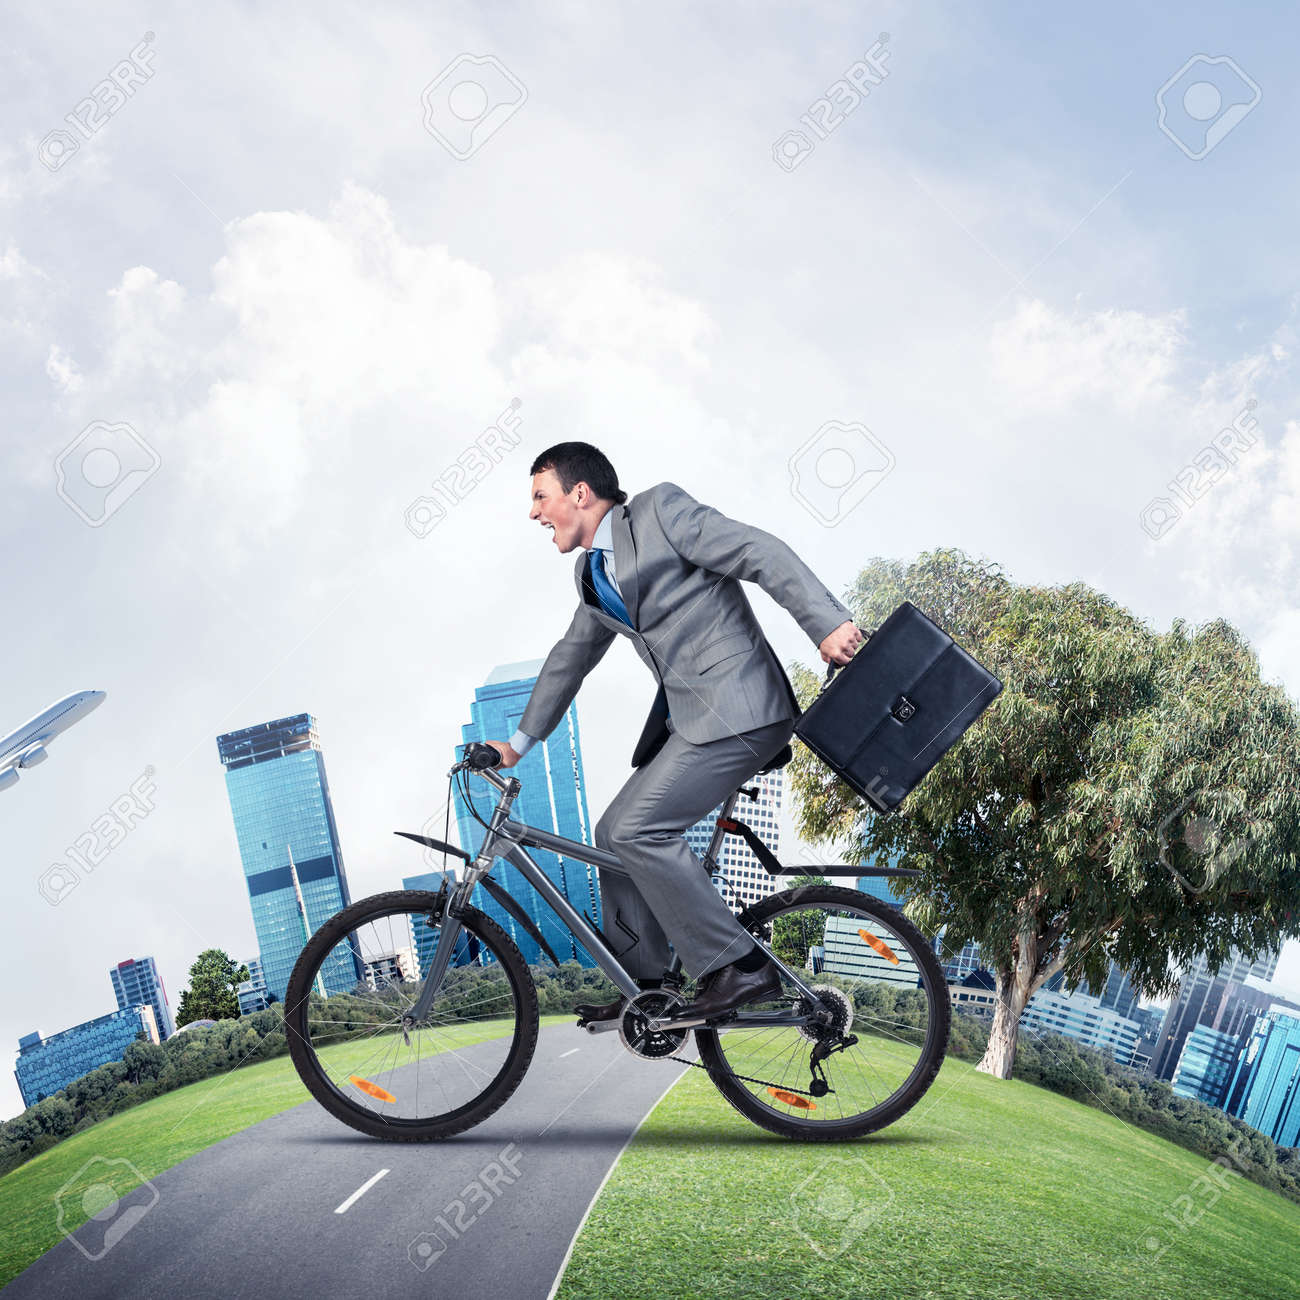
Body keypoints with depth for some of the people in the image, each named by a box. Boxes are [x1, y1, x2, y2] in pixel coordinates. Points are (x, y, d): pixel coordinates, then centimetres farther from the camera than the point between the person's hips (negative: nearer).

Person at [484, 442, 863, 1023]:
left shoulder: (660, 509, -6)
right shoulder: (592, 572, 19)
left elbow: (761, 552, -13)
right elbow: (570, 657, 31)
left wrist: (828, 623, -23)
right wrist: (521, 741, 36)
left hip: (737, 707, -9)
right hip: (684, 715, 9)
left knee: (638, 829, -17)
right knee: (616, 834, 9)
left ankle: (740, 967, -9)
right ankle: (640, 988, 21)